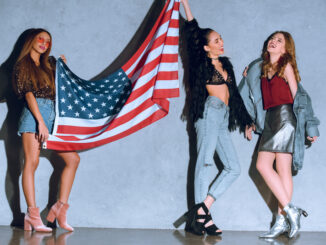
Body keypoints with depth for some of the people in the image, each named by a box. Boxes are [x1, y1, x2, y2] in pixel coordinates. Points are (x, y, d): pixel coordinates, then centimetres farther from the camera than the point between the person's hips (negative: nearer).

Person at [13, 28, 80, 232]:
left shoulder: (48, 65, 24)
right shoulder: (23, 65, 4)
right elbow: (28, 93, -7)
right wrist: (40, 121, -17)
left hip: (51, 116, 7)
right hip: (33, 114, -7)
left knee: (73, 158, -1)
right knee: (32, 162, -13)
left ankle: (60, 207, -1)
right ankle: (32, 214, -15)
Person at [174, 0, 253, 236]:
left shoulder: (225, 64, 22)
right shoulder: (202, 63, 4)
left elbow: (233, 93, 26)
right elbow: (192, 32, -2)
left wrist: (245, 119, 26)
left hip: (223, 118, 8)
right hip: (210, 112, -8)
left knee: (234, 167, -1)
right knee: (205, 161, -14)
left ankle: (202, 209, -7)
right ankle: (203, 216, -18)